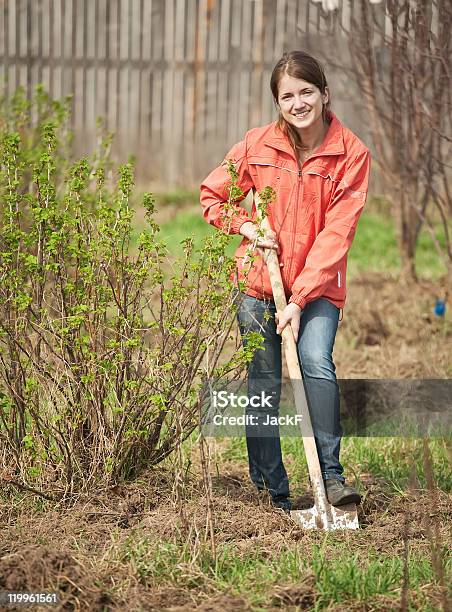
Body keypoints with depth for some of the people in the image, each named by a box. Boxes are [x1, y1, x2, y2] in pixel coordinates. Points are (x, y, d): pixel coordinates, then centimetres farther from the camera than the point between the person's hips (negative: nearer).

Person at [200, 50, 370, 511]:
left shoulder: (352, 153, -8)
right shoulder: (258, 144, -1)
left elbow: (336, 232, -12)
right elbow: (212, 195, 12)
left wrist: (300, 299, -18)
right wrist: (246, 227, -7)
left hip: (318, 285, -2)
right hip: (258, 282, 2)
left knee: (317, 363, -24)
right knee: (263, 383, 3)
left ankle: (331, 477, -19)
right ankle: (271, 491, 12)